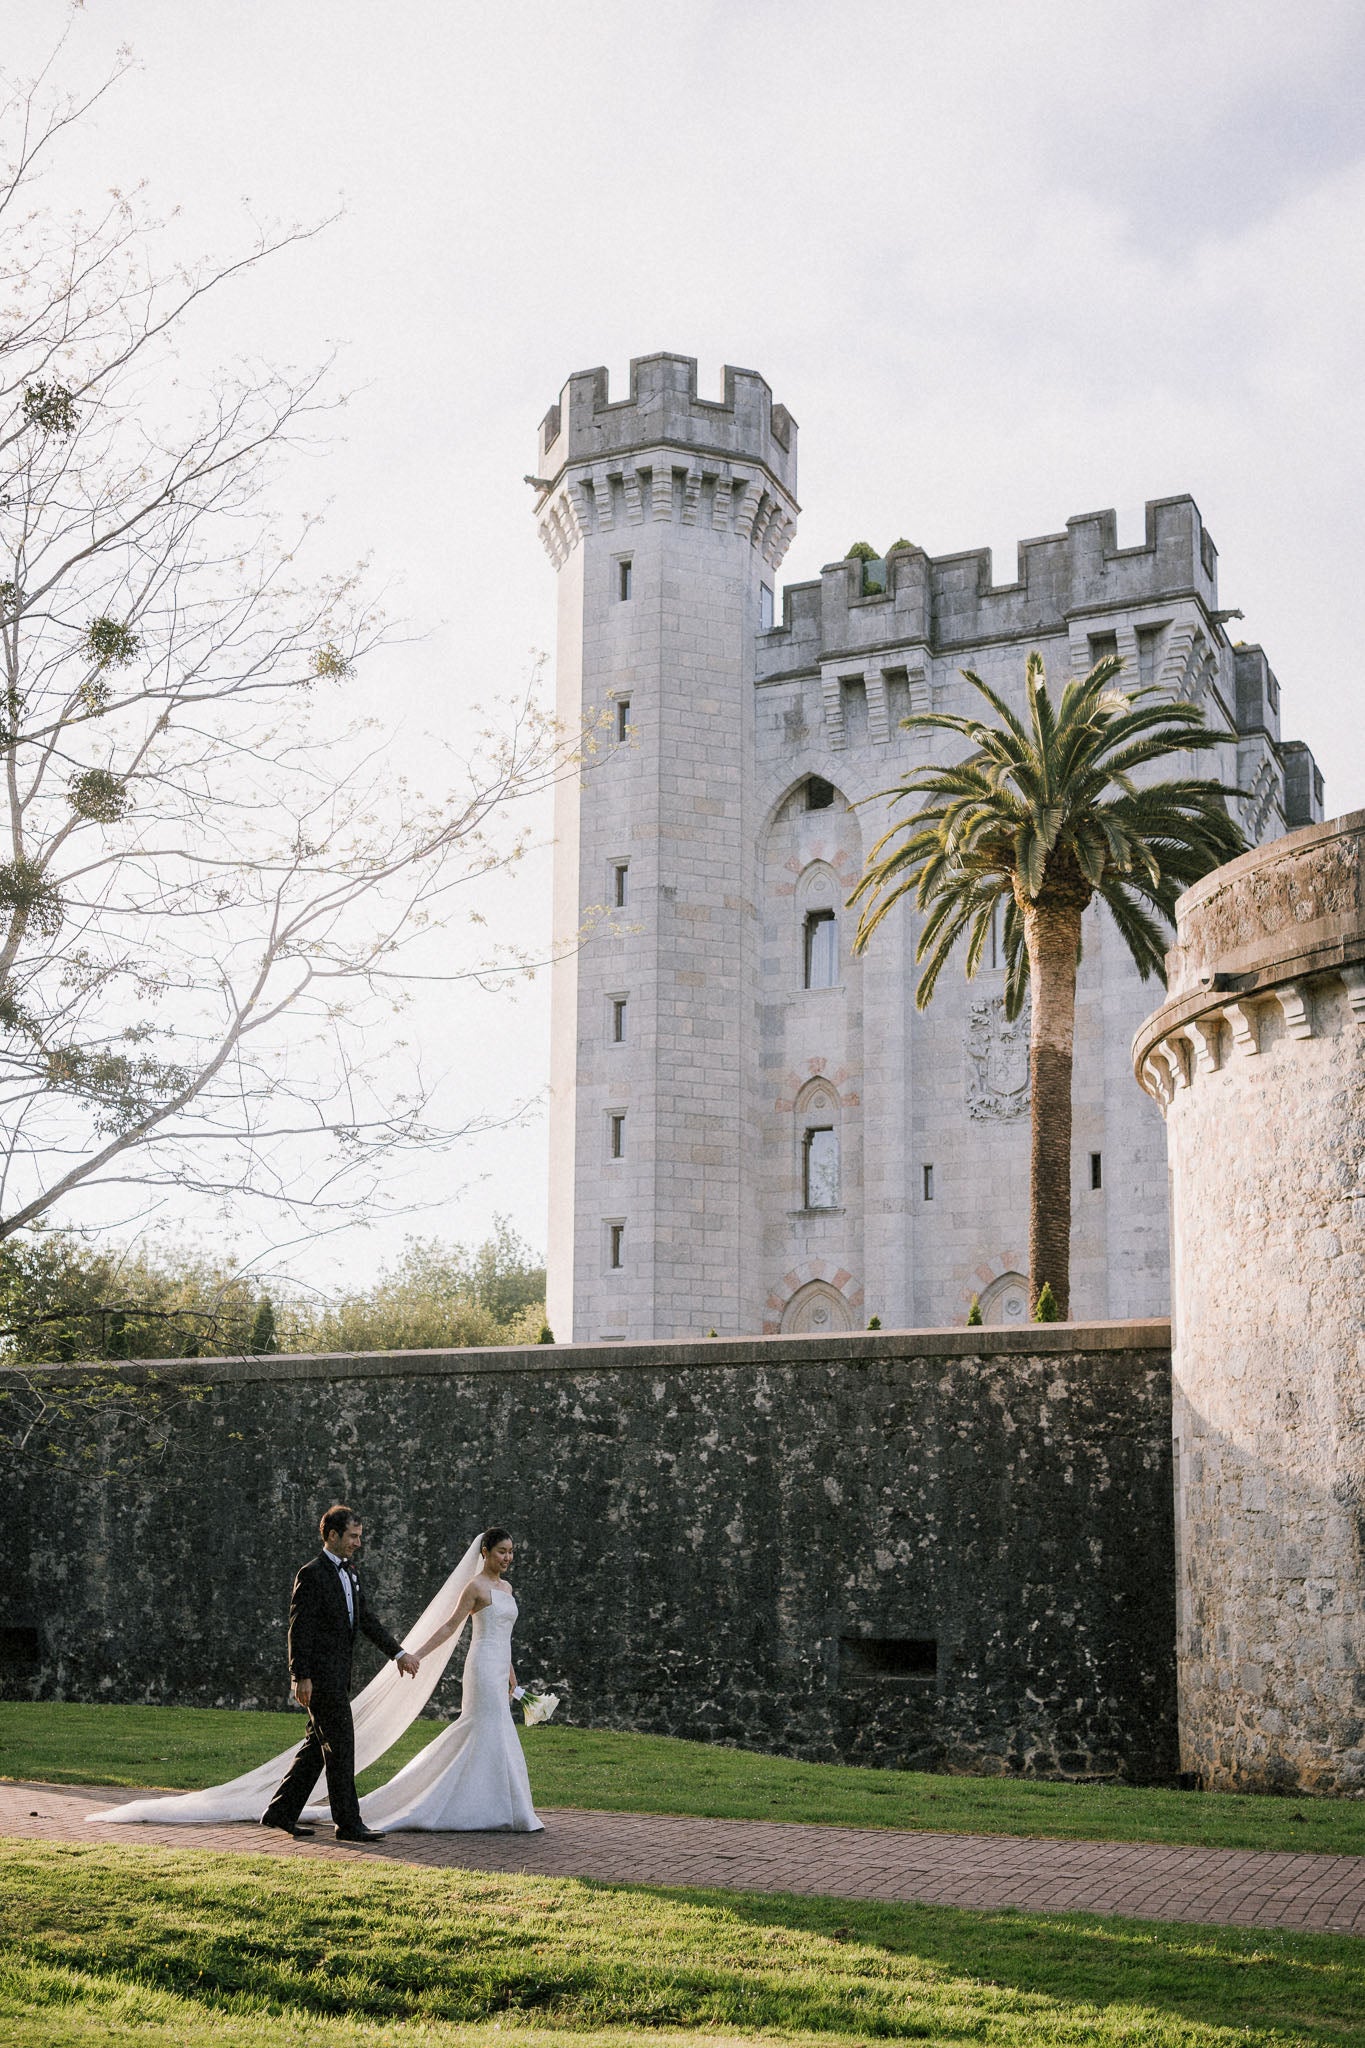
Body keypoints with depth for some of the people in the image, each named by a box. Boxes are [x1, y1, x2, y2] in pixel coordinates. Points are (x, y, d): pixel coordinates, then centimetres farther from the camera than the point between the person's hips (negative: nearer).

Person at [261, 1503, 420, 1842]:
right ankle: (348, 1823, 1)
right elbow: (299, 1629, -15)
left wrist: (398, 1652, 10)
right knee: (340, 1744, -5)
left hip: (338, 1674, 9)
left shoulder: (350, 1573, 15)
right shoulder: (312, 1574, -13)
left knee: (318, 1744, 13)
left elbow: (367, 1620, 17)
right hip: (320, 1674, -9)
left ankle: (281, 1812, 20)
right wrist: (302, 1677, -19)